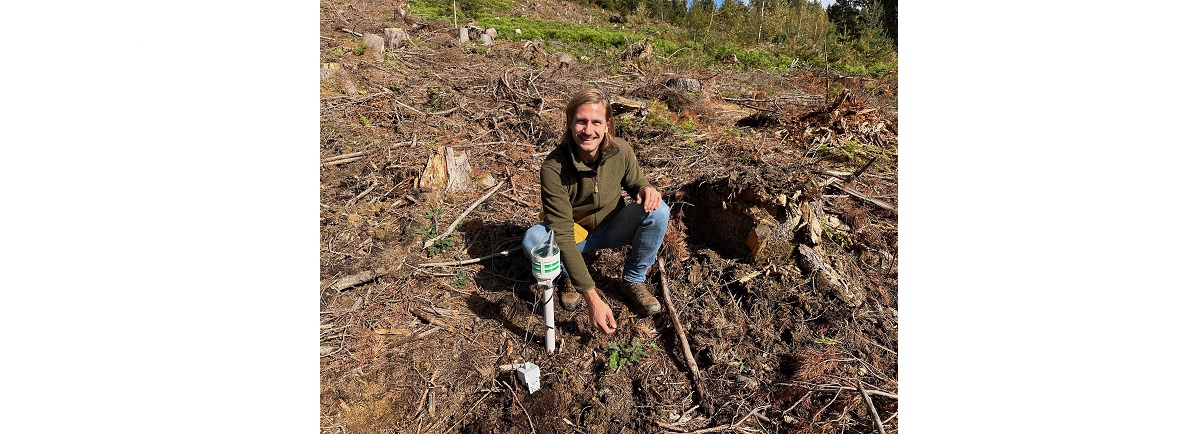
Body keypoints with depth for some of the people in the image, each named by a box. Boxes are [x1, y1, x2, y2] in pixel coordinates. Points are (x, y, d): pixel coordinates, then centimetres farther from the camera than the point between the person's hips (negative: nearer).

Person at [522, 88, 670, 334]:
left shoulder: (621, 151, -20)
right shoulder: (554, 167, -30)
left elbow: (635, 183, 4)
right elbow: (562, 237, -33)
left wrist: (646, 190, -25)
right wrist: (592, 298, -39)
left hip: (612, 228, 3)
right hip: (575, 235, -2)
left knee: (658, 211, -24)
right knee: (533, 240, -33)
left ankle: (633, 281, -2)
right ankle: (571, 277, 1)